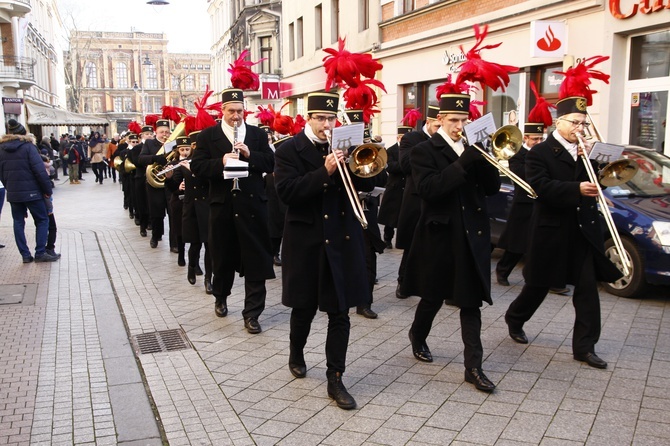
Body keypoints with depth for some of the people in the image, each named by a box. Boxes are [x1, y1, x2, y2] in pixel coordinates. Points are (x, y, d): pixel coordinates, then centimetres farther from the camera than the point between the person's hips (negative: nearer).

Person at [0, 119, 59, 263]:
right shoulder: (27, 146, -9)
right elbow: (39, 170, -15)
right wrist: (47, 189, -9)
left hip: (13, 193, 5)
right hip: (31, 192, -5)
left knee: (18, 223, 10)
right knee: (42, 220, 5)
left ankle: (25, 255, 10)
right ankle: (40, 253, 0)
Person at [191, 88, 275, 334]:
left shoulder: (258, 135, 8)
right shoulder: (208, 135, 5)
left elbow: (271, 164, 1)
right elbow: (197, 167, -4)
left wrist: (250, 155, -15)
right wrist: (221, 162, -19)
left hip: (252, 204, 0)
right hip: (222, 205, 0)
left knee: (256, 259, -2)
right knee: (223, 256, 14)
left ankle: (252, 313, 5)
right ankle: (221, 297, 39)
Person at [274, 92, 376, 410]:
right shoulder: (290, 150, -4)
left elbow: (367, 184, 3)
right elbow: (286, 191, -17)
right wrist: (325, 172, -25)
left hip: (342, 240, 3)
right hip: (306, 241, -2)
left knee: (340, 313, 3)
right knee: (304, 307, 13)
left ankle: (335, 378, 14)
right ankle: (296, 354, 42)